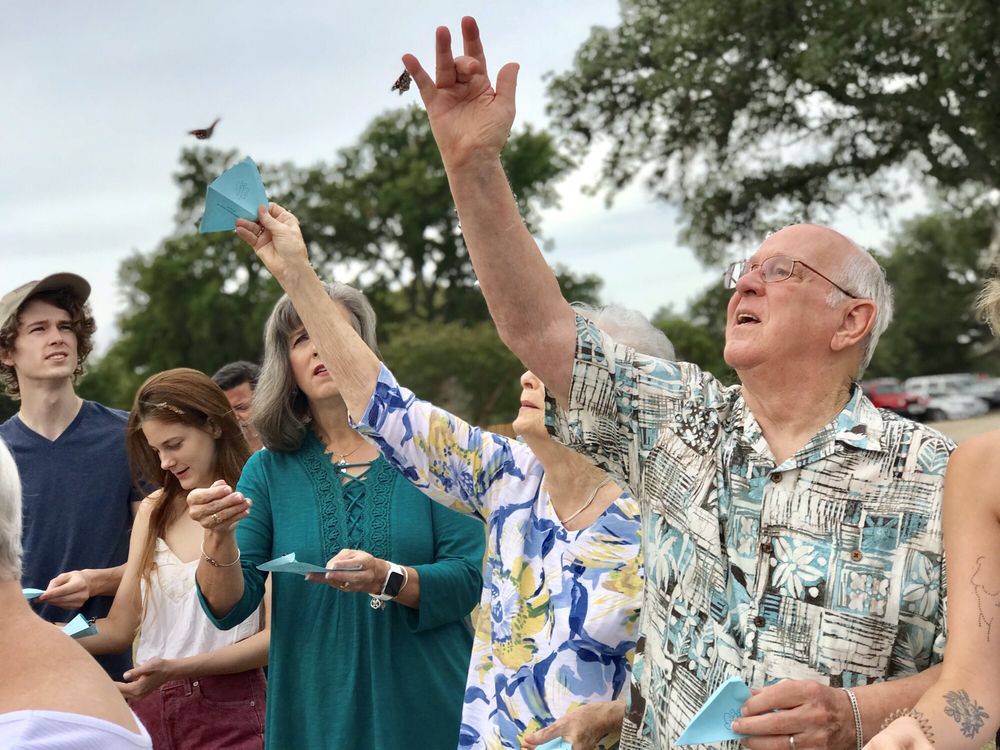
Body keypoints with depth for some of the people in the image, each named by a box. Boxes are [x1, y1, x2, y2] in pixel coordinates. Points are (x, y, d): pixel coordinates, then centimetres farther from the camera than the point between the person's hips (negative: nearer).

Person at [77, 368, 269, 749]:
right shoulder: (154, 511, 9)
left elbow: (275, 635, -13)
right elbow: (119, 627, 5)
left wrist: (175, 668, -21)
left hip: (228, 715, -5)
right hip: (150, 706, 5)